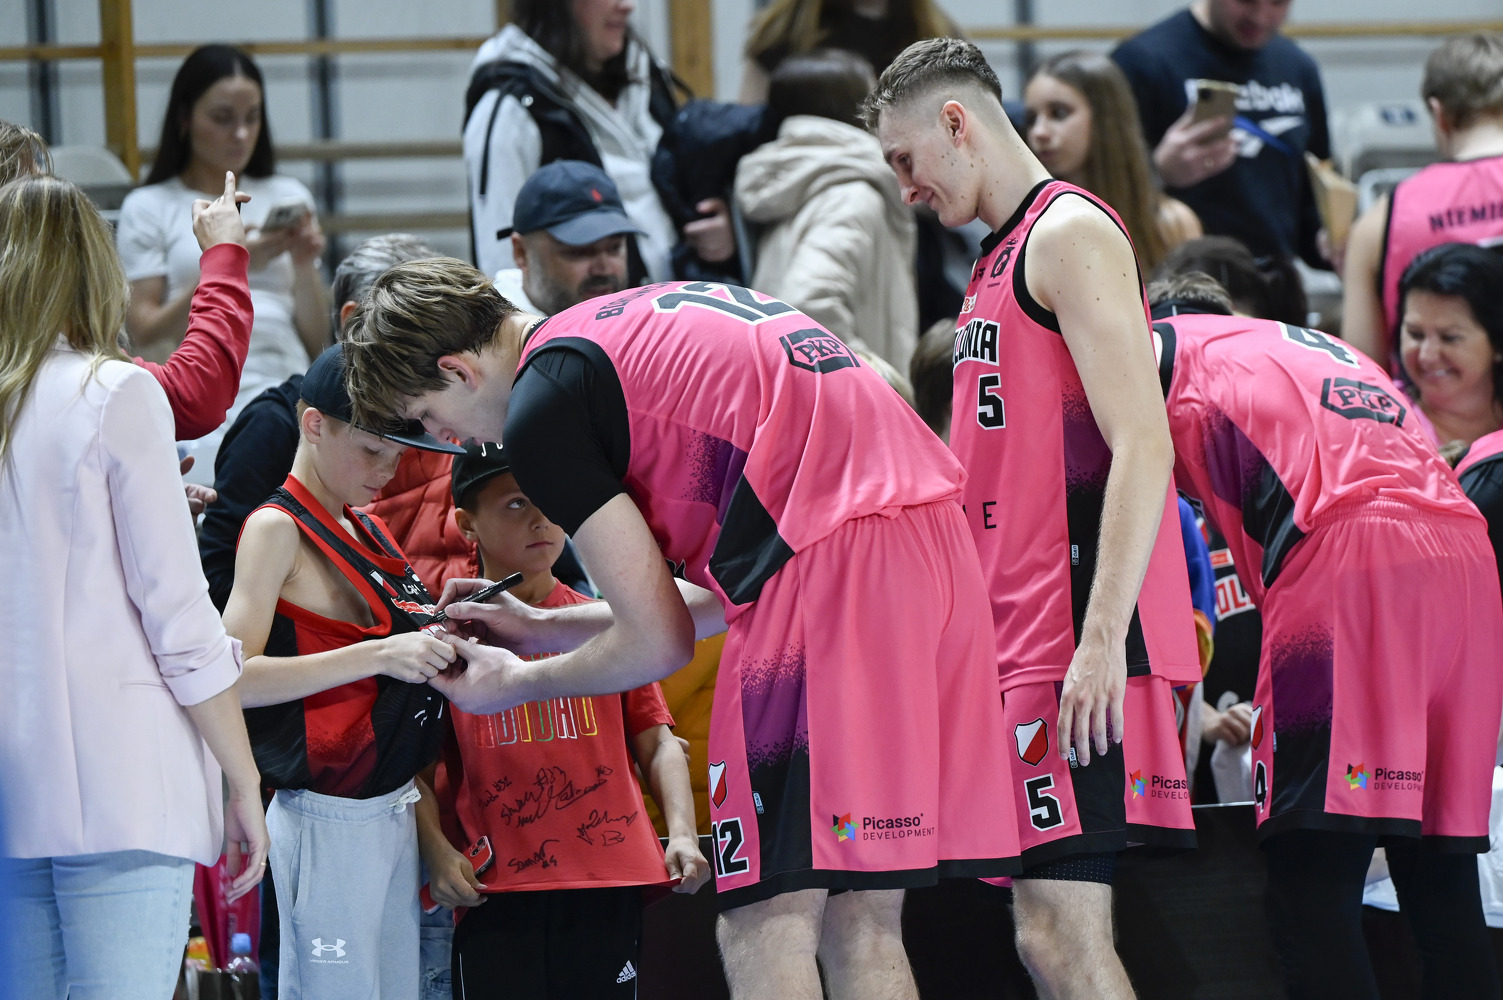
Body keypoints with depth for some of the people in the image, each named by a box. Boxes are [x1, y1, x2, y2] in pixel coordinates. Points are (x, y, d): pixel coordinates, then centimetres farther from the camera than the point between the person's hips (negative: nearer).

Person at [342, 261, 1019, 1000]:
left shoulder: (541, 409, -1)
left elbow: (658, 642, 1)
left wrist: (519, 684, 19)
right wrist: (542, 628, 34)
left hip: (826, 565, -9)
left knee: (765, 927, -6)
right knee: (861, 924, 12)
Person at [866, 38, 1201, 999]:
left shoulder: (1071, 234, -8)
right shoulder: (1001, 260, 22)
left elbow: (1143, 450, -17)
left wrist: (1101, 641, -24)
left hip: (1079, 636, -10)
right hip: (1021, 634, 10)